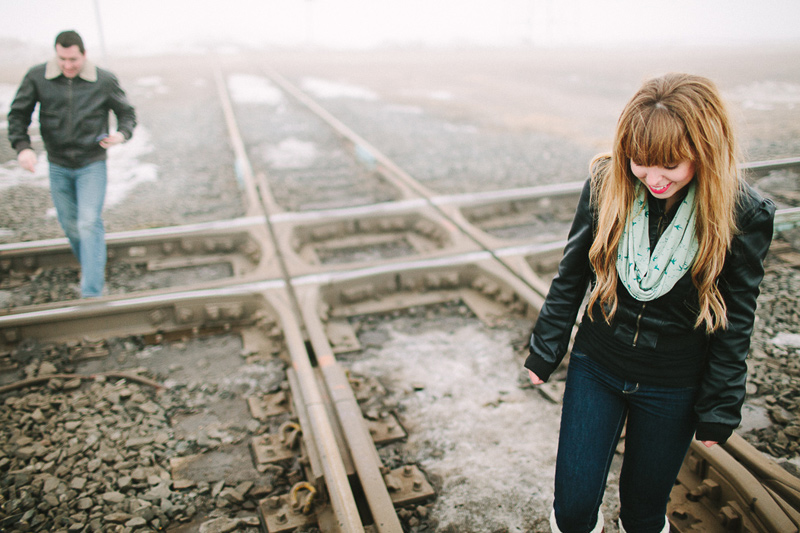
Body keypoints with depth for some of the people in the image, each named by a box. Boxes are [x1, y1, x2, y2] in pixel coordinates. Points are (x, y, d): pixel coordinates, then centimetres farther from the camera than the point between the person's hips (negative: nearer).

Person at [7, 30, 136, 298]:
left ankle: (91, 293, -12)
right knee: (70, 224, 13)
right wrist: (22, 147, -12)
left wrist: (122, 134, -18)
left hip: (92, 165, -3)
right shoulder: (37, 77, -5)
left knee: (89, 223, -13)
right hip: (58, 167, 3)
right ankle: (90, 266, 40)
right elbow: (18, 114, 3)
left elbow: (127, 113, 4)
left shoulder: (105, 81, -8)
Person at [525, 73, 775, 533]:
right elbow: (570, 278, -1)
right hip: (596, 368, 1)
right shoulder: (605, 185, -12)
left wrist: (720, 409, -1)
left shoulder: (742, 214, -15)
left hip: (674, 388, -1)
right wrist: (545, 351, 5)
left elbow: (736, 318, -5)